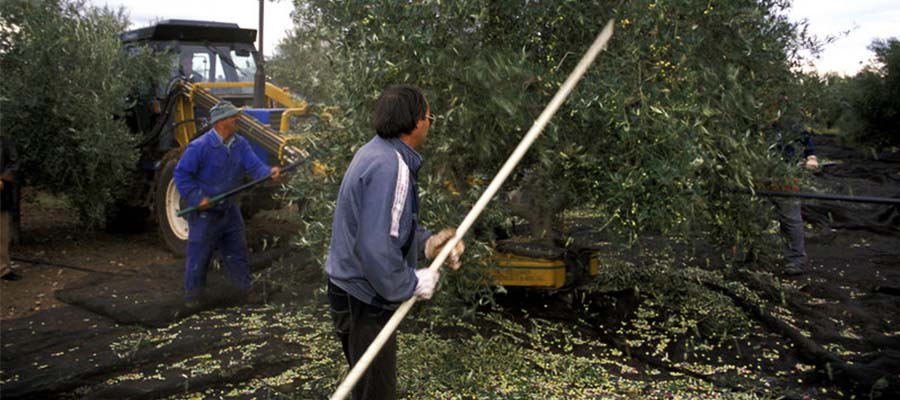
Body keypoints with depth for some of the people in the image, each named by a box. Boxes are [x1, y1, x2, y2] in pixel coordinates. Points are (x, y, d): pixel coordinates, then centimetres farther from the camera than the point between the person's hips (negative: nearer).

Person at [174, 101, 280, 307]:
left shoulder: (240, 144, -2)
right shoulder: (200, 147, -20)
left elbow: (254, 166, -10)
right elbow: (181, 174, -15)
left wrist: (269, 172, -31)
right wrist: (197, 198, -20)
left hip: (229, 210, 6)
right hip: (205, 213, -5)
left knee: (237, 252, 15)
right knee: (199, 254, 5)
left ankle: (246, 288, 28)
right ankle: (193, 294, 21)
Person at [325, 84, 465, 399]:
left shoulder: (376, 152, 6)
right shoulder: (391, 166, -25)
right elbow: (377, 249, -31)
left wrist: (426, 242, 1)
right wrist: (414, 284, -18)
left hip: (350, 289, 10)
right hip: (364, 302, -10)